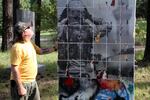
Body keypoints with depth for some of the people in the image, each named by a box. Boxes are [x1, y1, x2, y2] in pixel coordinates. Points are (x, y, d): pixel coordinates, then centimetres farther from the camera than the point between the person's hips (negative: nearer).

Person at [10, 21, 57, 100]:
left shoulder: (29, 43, 7)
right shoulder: (17, 47, -21)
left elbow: (40, 51, 25)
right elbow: (14, 69, -22)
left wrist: (54, 48, 15)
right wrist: (20, 87, -23)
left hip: (32, 82, 9)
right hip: (21, 83, -9)